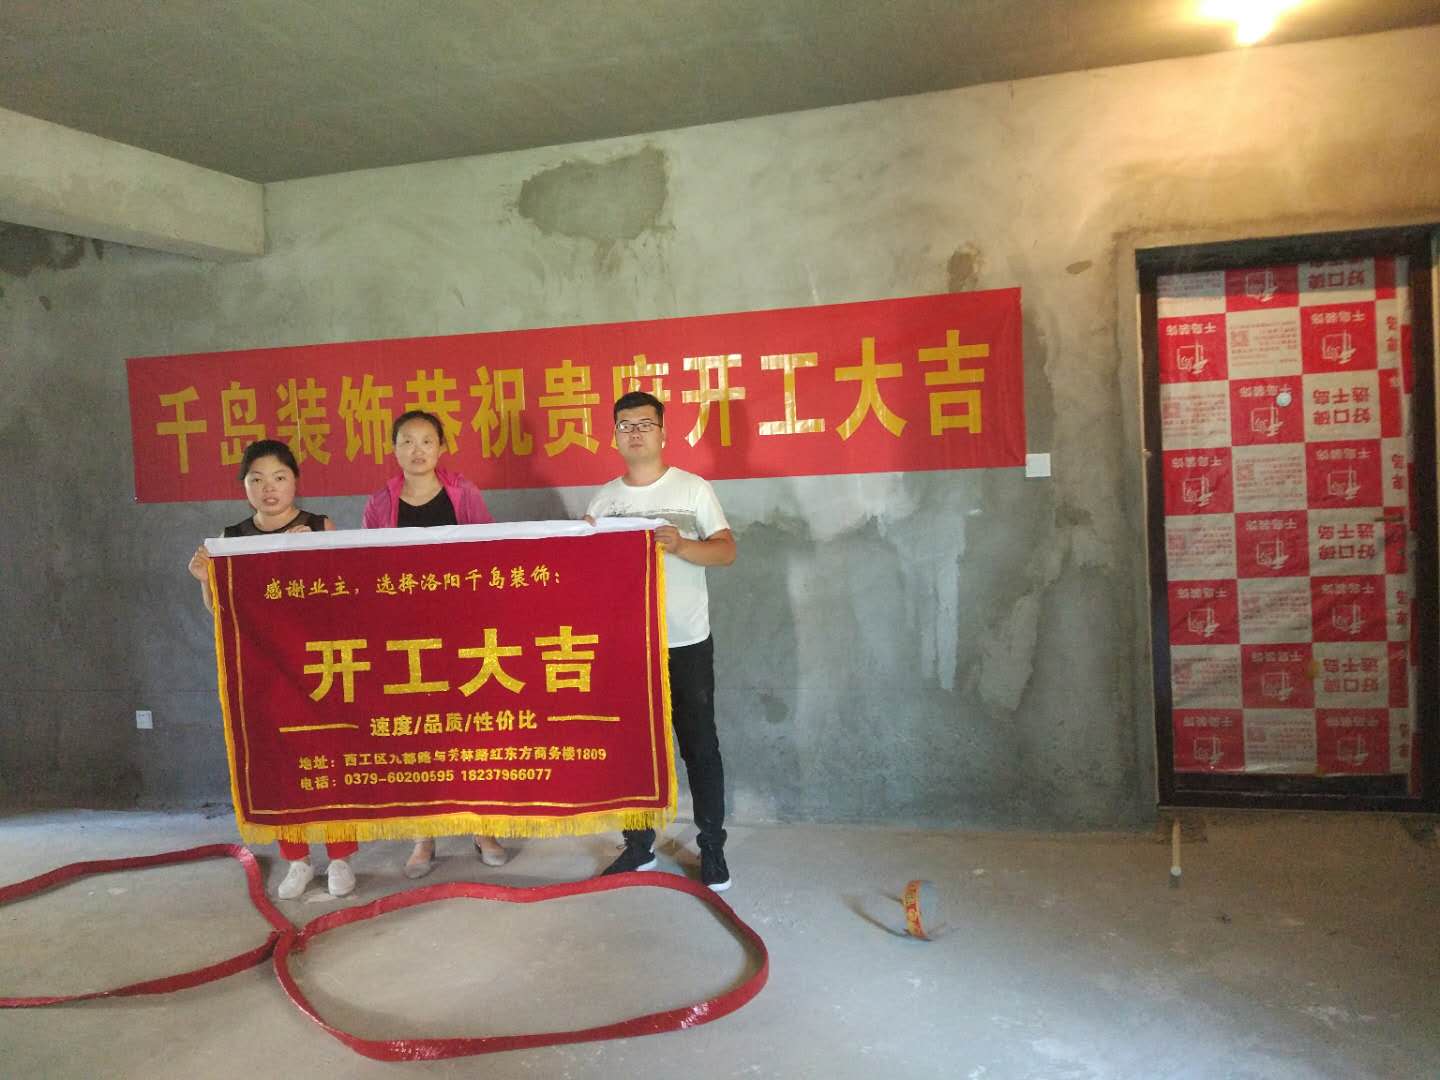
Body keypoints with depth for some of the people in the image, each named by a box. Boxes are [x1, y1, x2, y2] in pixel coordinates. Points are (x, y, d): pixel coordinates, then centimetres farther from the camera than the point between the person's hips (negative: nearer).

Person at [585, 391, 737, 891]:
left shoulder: (693, 488, -1)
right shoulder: (602, 499, 7)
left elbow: (726, 550, -7)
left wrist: (681, 545, -25)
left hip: (686, 643, -3)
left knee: (700, 746, 3)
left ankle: (712, 848, 16)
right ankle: (639, 846, 25)